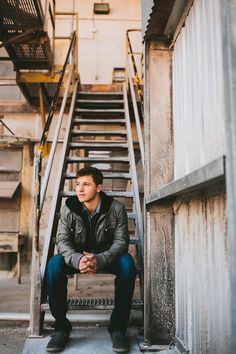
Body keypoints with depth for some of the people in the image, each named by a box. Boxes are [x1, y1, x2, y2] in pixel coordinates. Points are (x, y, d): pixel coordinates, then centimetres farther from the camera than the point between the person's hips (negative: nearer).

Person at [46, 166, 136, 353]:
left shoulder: (116, 208, -15)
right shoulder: (69, 208, -11)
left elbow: (121, 241, -18)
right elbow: (62, 239, -14)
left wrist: (100, 259, -38)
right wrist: (77, 259, -37)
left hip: (107, 256, -1)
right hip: (78, 256, 1)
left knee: (127, 263, -33)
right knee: (54, 264, -28)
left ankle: (118, 328, -18)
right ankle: (61, 327, -13)